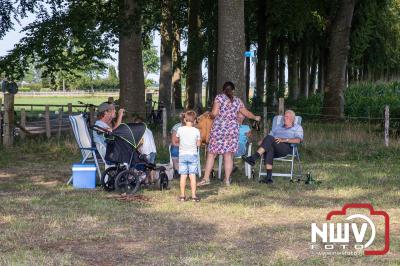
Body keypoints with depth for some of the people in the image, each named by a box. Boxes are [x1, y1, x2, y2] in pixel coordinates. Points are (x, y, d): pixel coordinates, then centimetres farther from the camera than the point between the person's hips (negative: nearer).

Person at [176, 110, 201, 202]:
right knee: (192, 175, 1)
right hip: (193, 155, -1)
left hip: (182, 155, 1)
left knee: (183, 175, 4)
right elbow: (198, 144, 1)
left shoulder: (180, 129, -6)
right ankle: (193, 195, 0)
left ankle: (182, 195, 7)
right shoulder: (196, 131, -7)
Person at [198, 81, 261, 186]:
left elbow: (214, 113, -10)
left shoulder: (219, 97, -1)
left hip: (218, 129, -3)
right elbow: (247, 113, 22)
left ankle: (206, 178, 4)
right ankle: (227, 179, 8)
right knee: (228, 155, 7)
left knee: (211, 154, 4)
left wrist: (210, 115, 13)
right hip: (232, 129, 3)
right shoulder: (237, 101, 11)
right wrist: (255, 117, 40)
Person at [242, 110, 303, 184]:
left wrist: (284, 140, -14)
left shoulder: (297, 128, 21)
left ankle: (253, 158, -42)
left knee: (270, 138, -32)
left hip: (287, 148, -4)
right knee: (269, 148, -36)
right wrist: (263, 141, 2)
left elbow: (298, 140, 2)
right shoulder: (278, 127, 37)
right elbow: (271, 134, 26)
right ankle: (269, 177, -43)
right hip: (272, 147, 4)